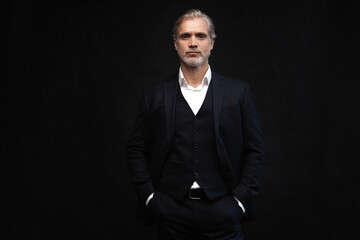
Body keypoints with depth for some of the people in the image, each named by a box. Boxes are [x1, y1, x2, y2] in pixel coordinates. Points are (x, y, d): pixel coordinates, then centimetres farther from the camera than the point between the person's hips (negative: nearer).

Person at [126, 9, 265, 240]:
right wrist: (149, 196, -1)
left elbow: (255, 150, 3)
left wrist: (240, 199, -3)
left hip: (221, 212, 0)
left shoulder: (237, 91, 2)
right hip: (171, 212, 1)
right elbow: (136, 150, 7)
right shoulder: (154, 95, 4)